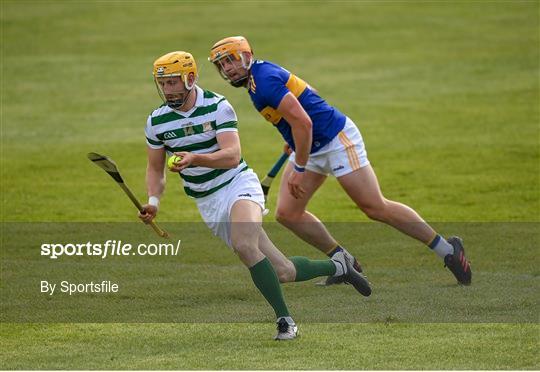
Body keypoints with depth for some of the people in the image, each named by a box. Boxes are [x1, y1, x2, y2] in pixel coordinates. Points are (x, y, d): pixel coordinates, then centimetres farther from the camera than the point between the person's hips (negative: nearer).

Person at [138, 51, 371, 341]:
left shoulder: (217, 106, -13)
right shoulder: (156, 122, 0)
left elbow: (232, 156, -24)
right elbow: (155, 169, 11)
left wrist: (194, 159, -41)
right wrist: (153, 201, -8)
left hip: (238, 184, -4)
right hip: (208, 204, 4)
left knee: (244, 246, -36)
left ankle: (284, 320, -25)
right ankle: (337, 266, 23)